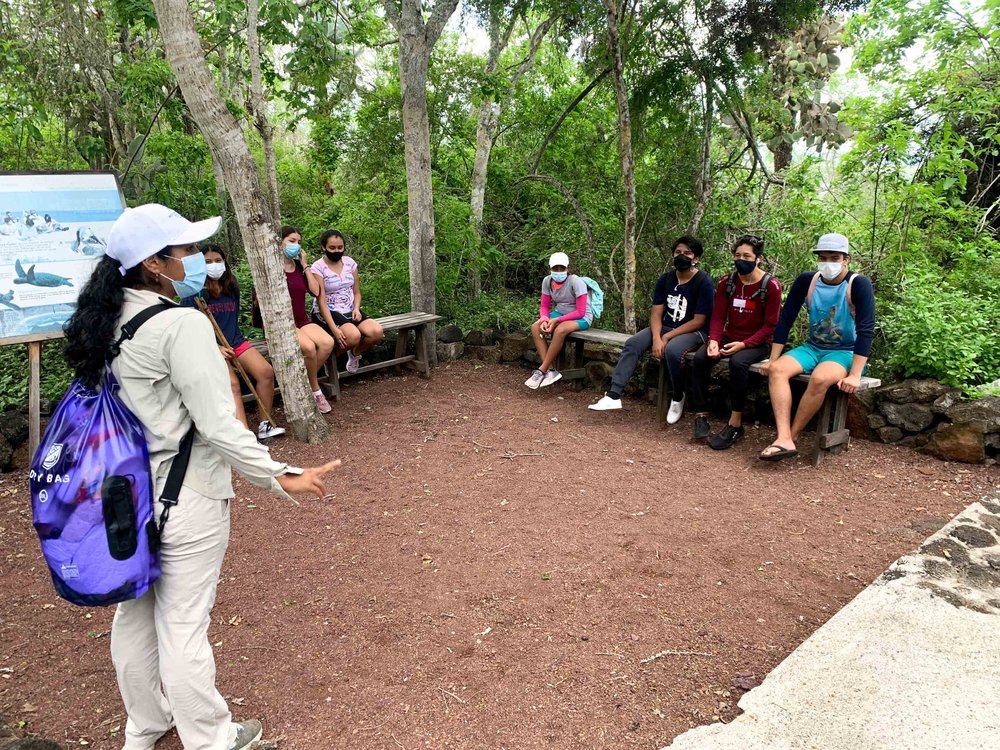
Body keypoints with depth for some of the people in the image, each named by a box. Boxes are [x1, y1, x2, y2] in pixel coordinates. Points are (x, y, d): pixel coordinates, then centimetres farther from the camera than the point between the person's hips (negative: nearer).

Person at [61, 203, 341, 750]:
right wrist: (281, 478, -19)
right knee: (183, 622, 7)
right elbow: (217, 424, -23)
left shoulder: (110, 320, 4)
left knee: (135, 612, 21)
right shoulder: (182, 324, -21)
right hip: (186, 497, -8)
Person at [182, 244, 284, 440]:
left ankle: (264, 425, -7)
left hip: (235, 341, 5)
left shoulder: (232, 287, 10)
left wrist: (234, 340, 12)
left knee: (266, 371, -17)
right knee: (232, 383, -28)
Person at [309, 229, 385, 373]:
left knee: (377, 332, -22)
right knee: (353, 336, -34)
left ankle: (355, 353, 10)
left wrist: (356, 309, -10)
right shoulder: (318, 267, -9)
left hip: (349, 310, 5)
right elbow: (321, 301, -15)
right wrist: (334, 329, -26)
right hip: (328, 313, -5)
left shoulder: (350, 262, 6)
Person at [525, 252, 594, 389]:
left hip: (582, 318, -6)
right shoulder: (547, 281, -7)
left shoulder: (576, 282, -22)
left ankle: (541, 371, -25)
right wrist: (544, 319, -22)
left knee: (560, 330, -36)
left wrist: (556, 320, -27)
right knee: (535, 327, -19)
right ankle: (550, 370, -23)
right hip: (560, 313, 6)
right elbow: (544, 306, 1)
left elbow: (580, 312, -22)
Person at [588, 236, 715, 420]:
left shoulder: (704, 282, -13)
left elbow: (698, 321, -16)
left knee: (672, 350, -36)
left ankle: (677, 398, -11)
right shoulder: (665, 279, 4)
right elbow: (656, 313, -1)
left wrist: (667, 337, -20)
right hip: (665, 327, 6)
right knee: (632, 343, -16)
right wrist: (656, 338, -21)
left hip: (694, 331, -6)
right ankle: (614, 395, -19)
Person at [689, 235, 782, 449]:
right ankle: (701, 416, -15)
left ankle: (735, 424, -25)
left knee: (737, 362, -35)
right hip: (729, 337, 5)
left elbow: (770, 326, -12)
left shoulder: (771, 285, -11)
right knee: (699, 358, -23)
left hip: (758, 342, -4)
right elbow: (718, 317, 1)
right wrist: (713, 340, -19)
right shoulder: (727, 281, 2)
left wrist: (743, 344, -24)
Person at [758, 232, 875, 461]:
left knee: (819, 379, -35)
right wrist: (772, 360, -2)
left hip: (846, 352, -4)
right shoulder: (807, 281, -1)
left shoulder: (858, 284, -13)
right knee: (777, 369, -24)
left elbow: (866, 330, -19)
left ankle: (792, 436, -19)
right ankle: (783, 439, -33)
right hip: (813, 348, 5)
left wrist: (855, 375, -27)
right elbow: (785, 320, 2)